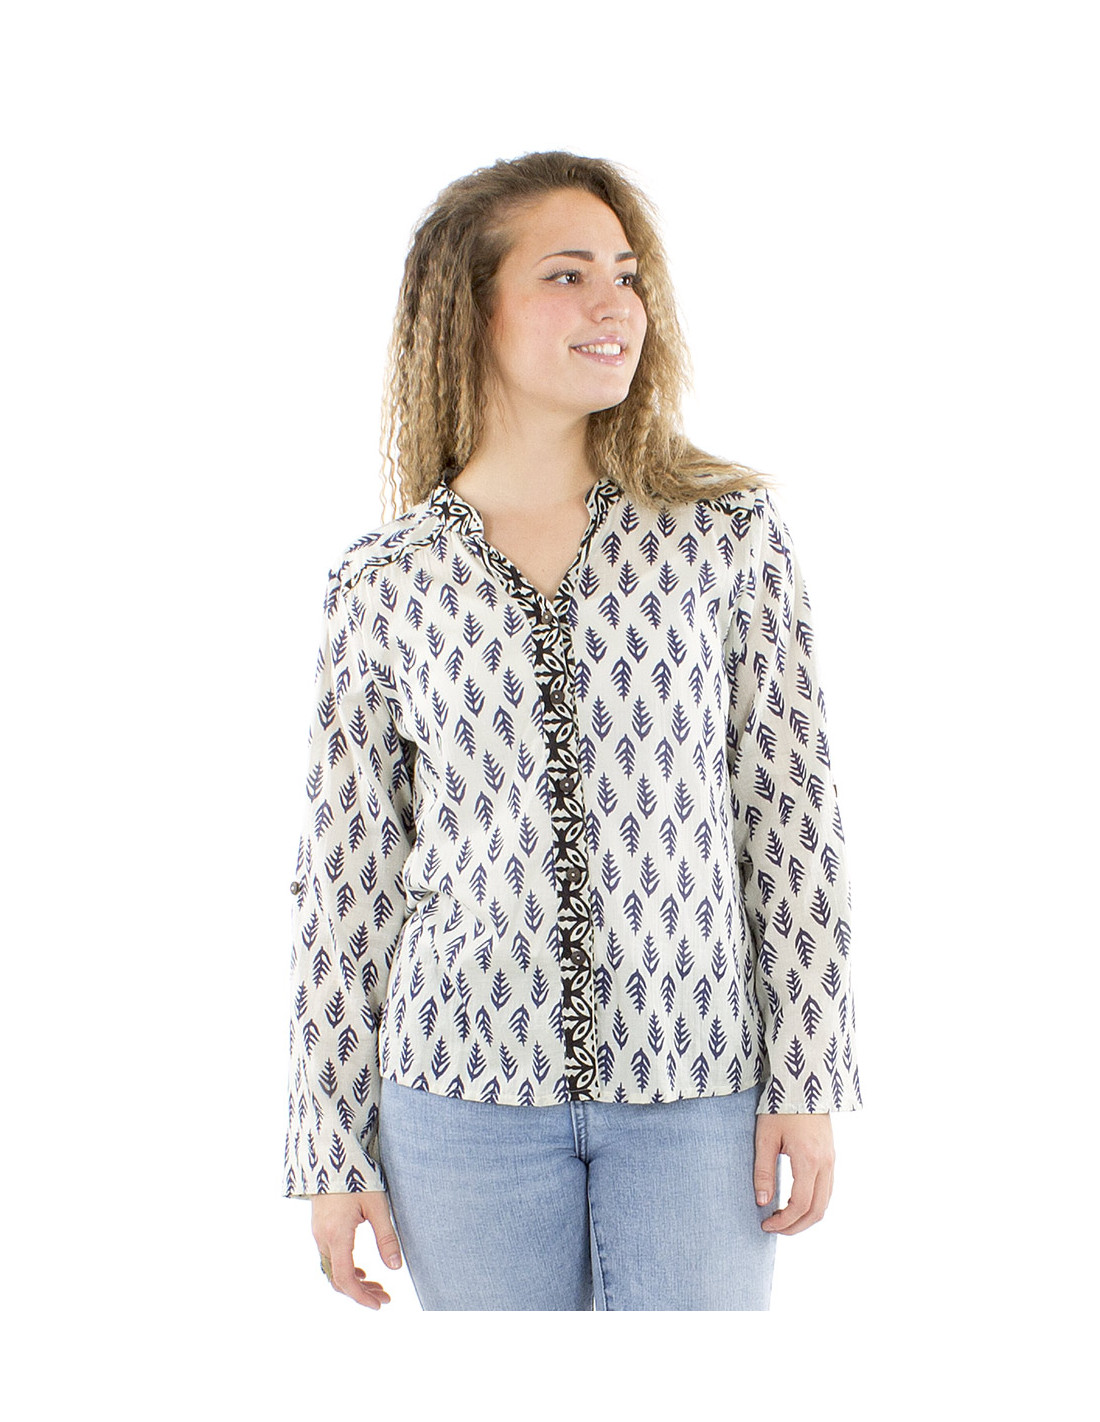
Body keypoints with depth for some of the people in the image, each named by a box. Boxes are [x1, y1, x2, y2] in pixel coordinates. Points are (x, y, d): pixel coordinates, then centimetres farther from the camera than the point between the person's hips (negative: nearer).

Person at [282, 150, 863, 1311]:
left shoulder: (731, 529, -1)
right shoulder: (384, 584, -1)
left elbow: (792, 815, 0)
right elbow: (344, 877, 3)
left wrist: (807, 1083, -3)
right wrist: (331, 1151, 4)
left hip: (695, 1084, 0)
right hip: (467, 1084, 1)